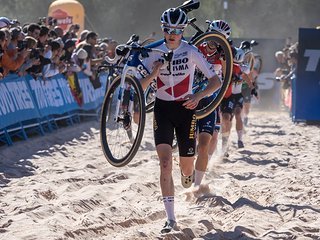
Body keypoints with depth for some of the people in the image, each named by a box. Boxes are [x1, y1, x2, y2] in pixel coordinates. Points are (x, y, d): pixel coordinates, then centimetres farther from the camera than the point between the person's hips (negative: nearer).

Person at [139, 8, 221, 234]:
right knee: (165, 163, -16)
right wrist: (154, 73, -21)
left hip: (185, 108, 0)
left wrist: (199, 96, -26)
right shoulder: (155, 53, -3)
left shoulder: (191, 52, -8)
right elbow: (141, 87, -2)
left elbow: (217, 81, -9)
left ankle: (188, 183, 47)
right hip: (162, 108, 0)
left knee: (187, 168, 7)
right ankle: (170, 218, -15)